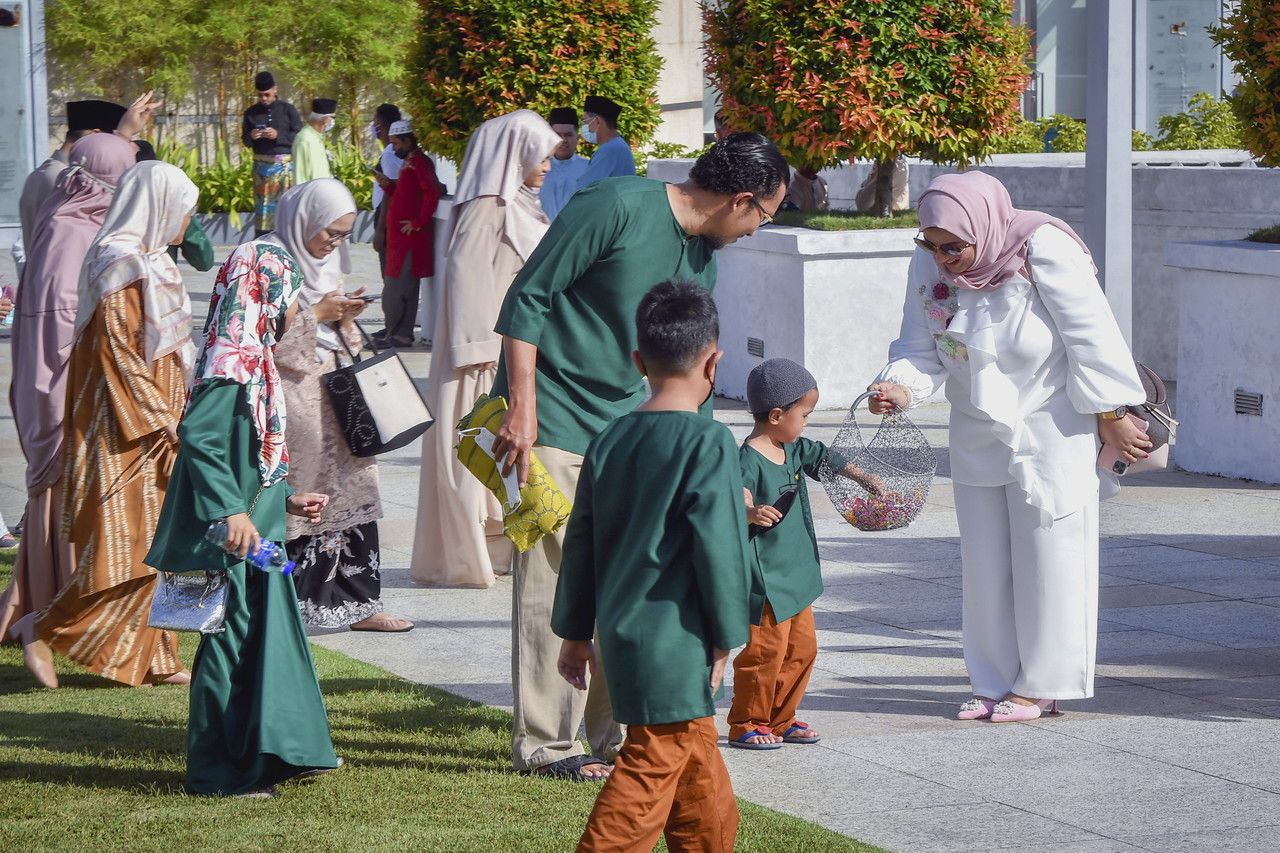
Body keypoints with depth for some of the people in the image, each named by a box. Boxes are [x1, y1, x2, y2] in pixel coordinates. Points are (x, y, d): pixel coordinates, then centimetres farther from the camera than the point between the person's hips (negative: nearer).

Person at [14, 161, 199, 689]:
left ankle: (154, 660, 13)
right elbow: (115, 349, -20)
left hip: (156, 427, 10)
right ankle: (45, 629, -1)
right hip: (129, 429, -10)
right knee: (133, 548, -11)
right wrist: (158, 420, -21)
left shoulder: (148, 262, 15)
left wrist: (170, 416, 19)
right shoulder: (123, 264, -15)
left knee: (157, 547, 10)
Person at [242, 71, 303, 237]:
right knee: (263, 204, 0)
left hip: (285, 164, -2)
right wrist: (252, 136, -12)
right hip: (262, 165, 2)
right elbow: (245, 140, 11)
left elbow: (299, 136, -1)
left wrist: (278, 136, -16)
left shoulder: (288, 110, 0)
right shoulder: (251, 113, 6)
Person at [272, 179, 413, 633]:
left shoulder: (316, 265, 16)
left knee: (353, 498, 6)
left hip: (331, 399, 8)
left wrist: (343, 317, 2)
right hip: (292, 402, -8)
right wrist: (316, 314, -16)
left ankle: (359, 604, 11)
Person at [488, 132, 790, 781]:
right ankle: (543, 745, 0)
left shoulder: (702, 258, 8)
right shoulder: (615, 208, -18)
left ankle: (619, 733, 19)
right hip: (552, 421, -8)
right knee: (555, 576, -7)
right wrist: (522, 408, -20)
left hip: (624, 423, 8)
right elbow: (526, 299, -17)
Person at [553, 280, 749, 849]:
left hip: (620, 632, 8)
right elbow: (719, 548, -16)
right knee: (654, 764, -5)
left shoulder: (611, 440, 7)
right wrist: (725, 639, -6)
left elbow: (580, 542, 11)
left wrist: (575, 633, 19)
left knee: (698, 762, 21)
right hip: (674, 644, -8)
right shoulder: (708, 443, -14)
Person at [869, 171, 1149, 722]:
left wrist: (1110, 416, -11)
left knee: (1046, 560, 0)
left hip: (1050, 434, -6)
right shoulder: (930, 266, -7)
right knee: (985, 563, 10)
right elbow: (922, 348, -4)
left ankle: (1042, 685, 11)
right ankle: (996, 683, 20)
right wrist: (902, 387, -25)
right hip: (978, 438, 6)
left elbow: (1092, 337, -17)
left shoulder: (1044, 252, -23)